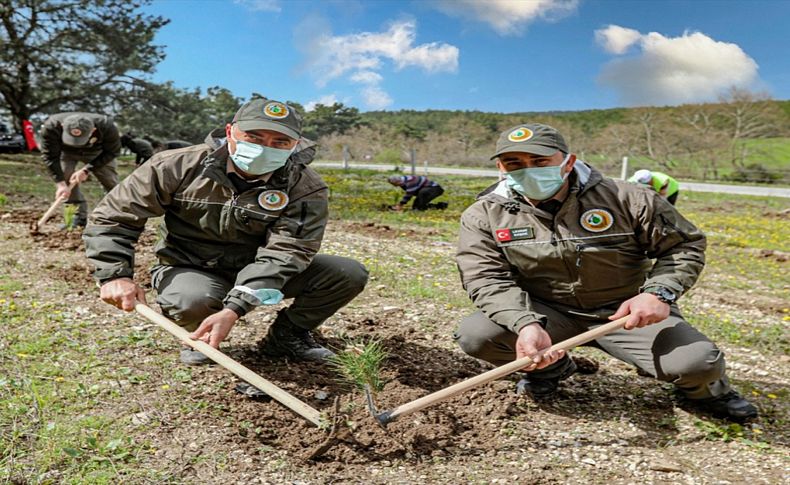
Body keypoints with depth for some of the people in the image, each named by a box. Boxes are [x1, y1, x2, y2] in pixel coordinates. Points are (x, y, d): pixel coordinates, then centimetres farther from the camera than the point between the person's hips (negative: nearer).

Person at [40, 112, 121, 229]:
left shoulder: (106, 126, -40)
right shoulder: (51, 126, -38)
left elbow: (111, 152, -24)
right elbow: (50, 156, -27)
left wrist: (86, 170, -29)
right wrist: (60, 183, -35)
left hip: (97, 154, 0)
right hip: (66, 152, 1)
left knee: (110, 180, -5)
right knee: (65, 176, -18)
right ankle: (79, 217, -8)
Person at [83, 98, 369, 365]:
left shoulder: (307, 189, -18)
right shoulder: (180, 167, -15)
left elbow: (284, 252, -28)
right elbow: (112, 216, -6)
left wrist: (234, 309, -40)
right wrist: (114, 275, -20)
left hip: (255, 271, 2)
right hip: (190, 270, -1)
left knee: (349, 274, -15)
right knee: (195, 299, -40)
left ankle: (285, 336, 7)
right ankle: (199, 339, 0)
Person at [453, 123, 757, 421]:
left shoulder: (624, 199, -9)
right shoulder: (484, 216, -8)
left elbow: (685, 245, 0)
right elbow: (486, 279, -17)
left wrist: (659, 293, -18)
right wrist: (526, 324, -34)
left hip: (624, 311, 0)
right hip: (547, 312, 1)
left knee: (698, 363, -22)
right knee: (475, 336, -24)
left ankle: (700, 387, 21)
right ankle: (550, 367, 9)